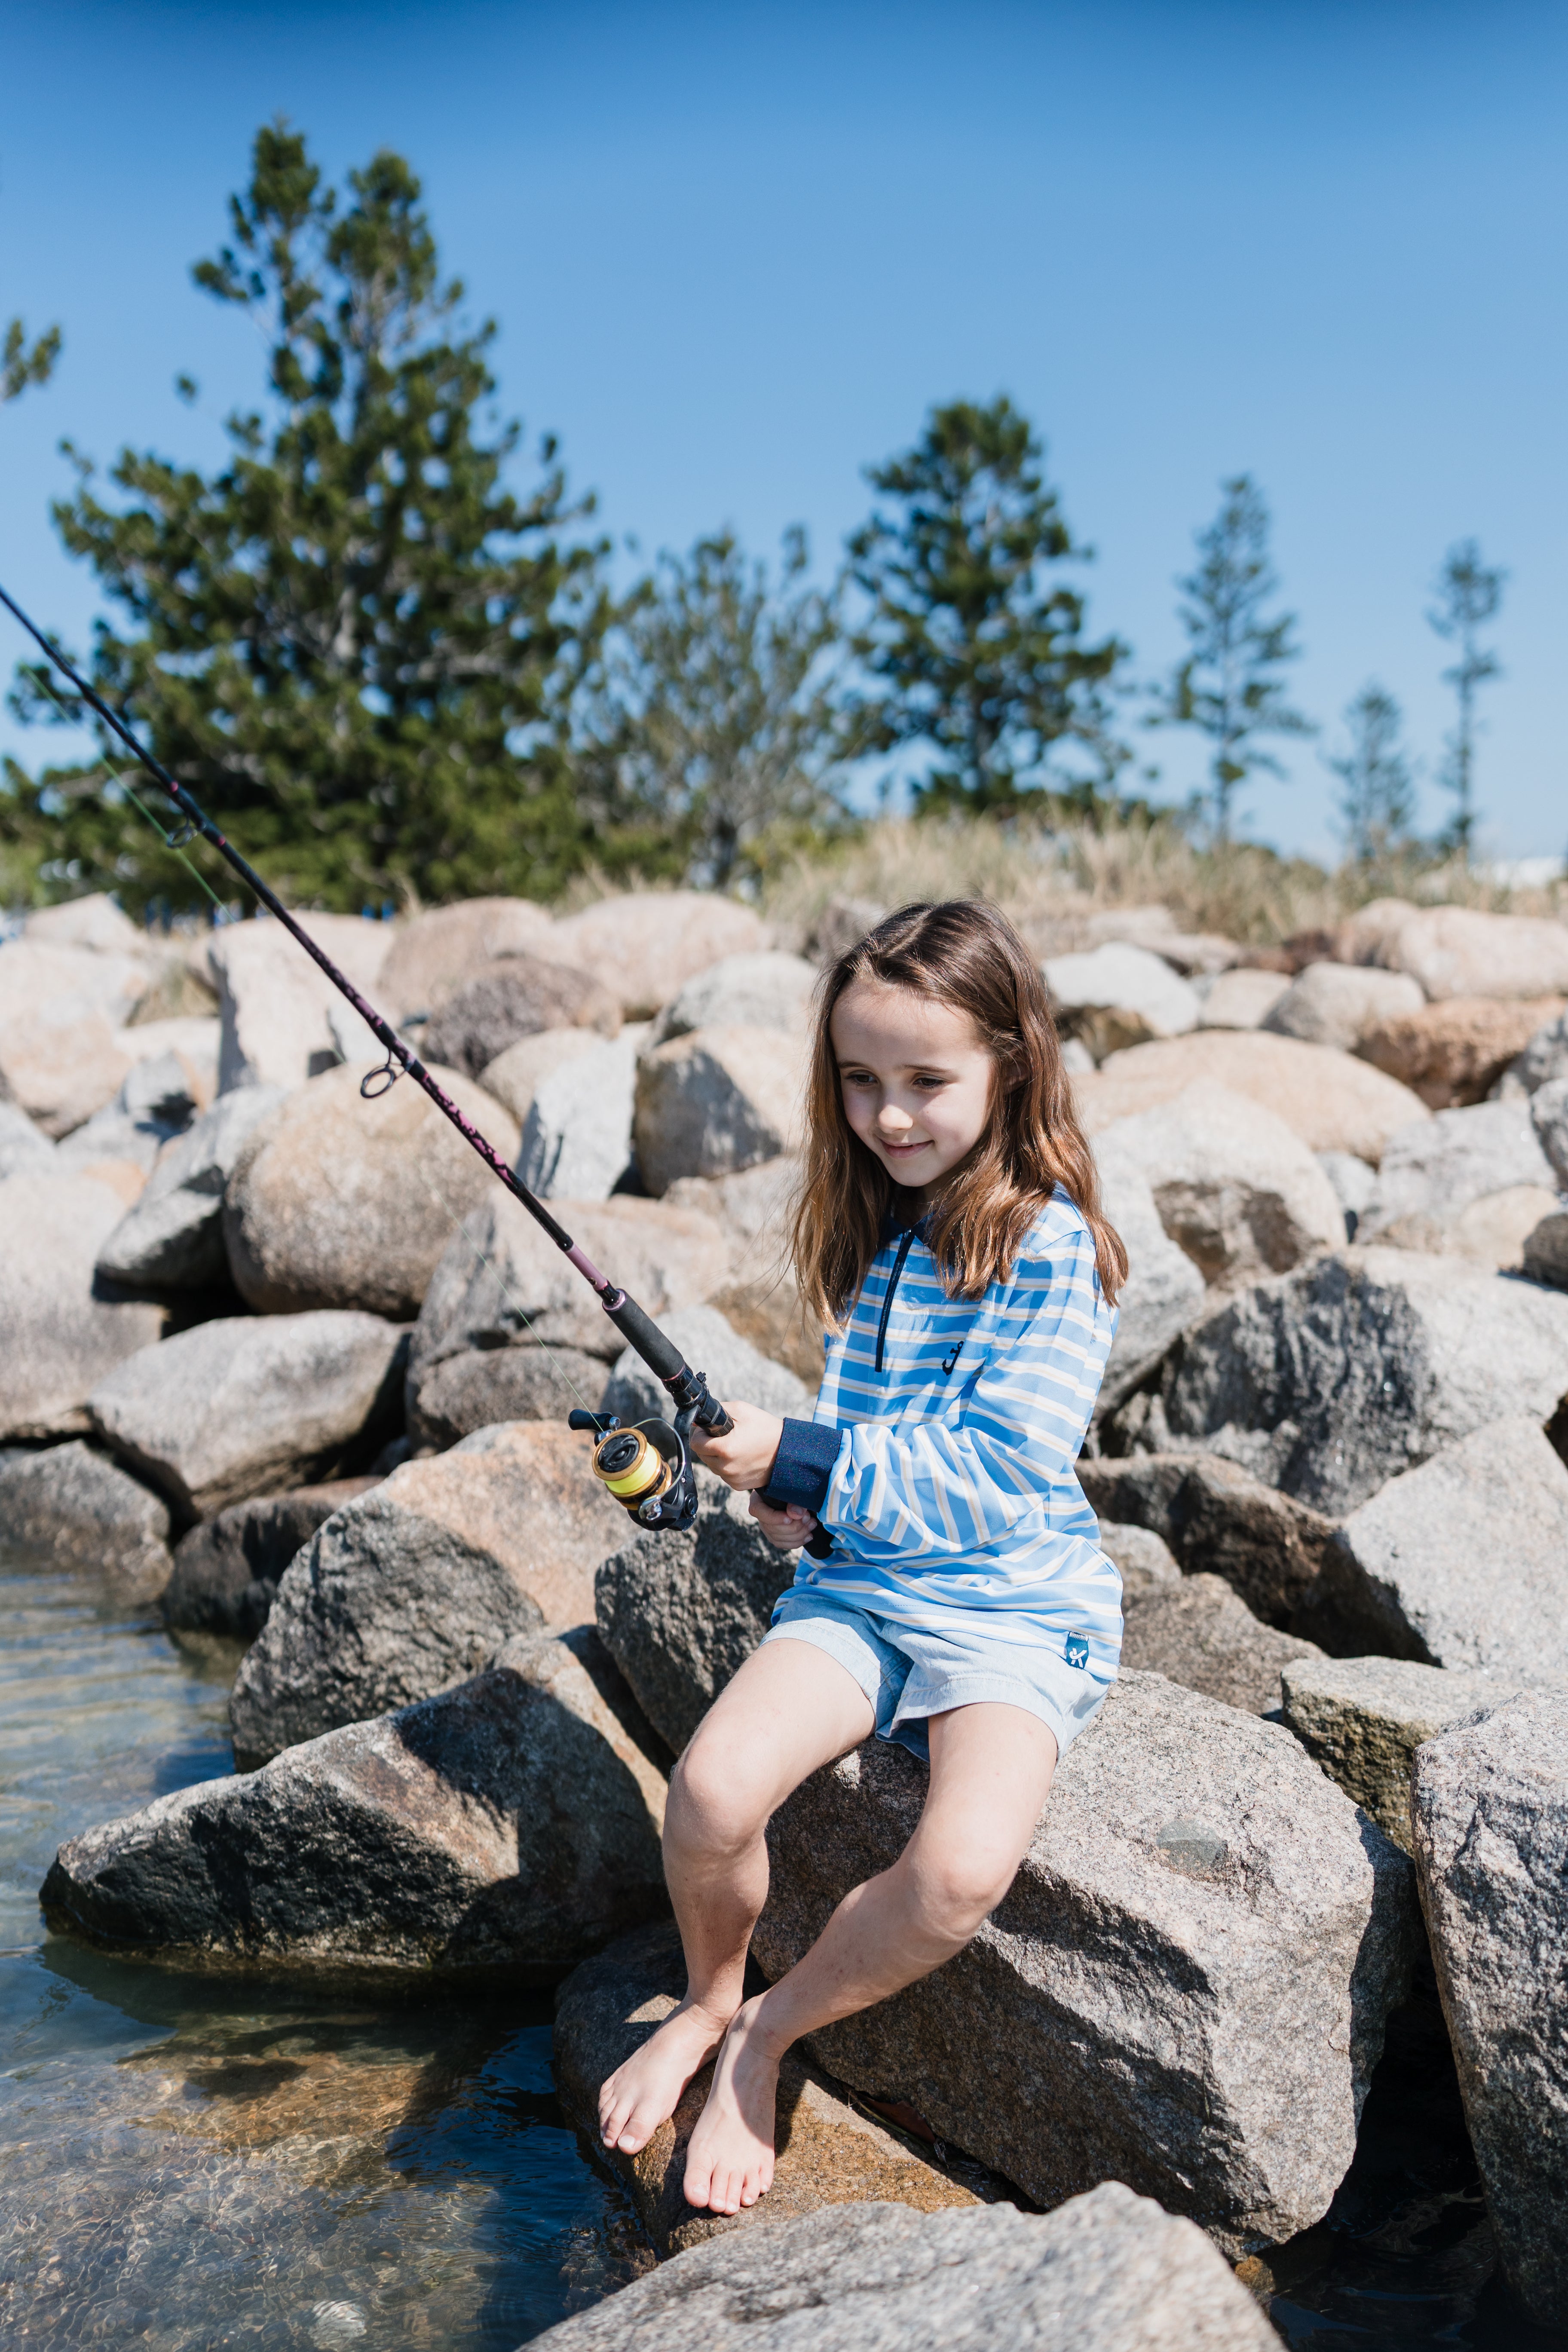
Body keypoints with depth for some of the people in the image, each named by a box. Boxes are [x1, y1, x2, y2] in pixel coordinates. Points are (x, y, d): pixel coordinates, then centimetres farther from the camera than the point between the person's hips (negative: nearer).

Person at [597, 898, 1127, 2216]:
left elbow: (991, 1474, -19)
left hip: (1013, 1606, -5)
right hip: (858, 1579, 5)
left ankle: (770, 2034, -2)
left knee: (963, 1871, -30)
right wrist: (809, 1495, 4)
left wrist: (799, 1463, -22)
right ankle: (709, 1999, 9)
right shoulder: (872, 1232, 10)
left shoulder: (1052, 1247, -13)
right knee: (712, 1791, -22)